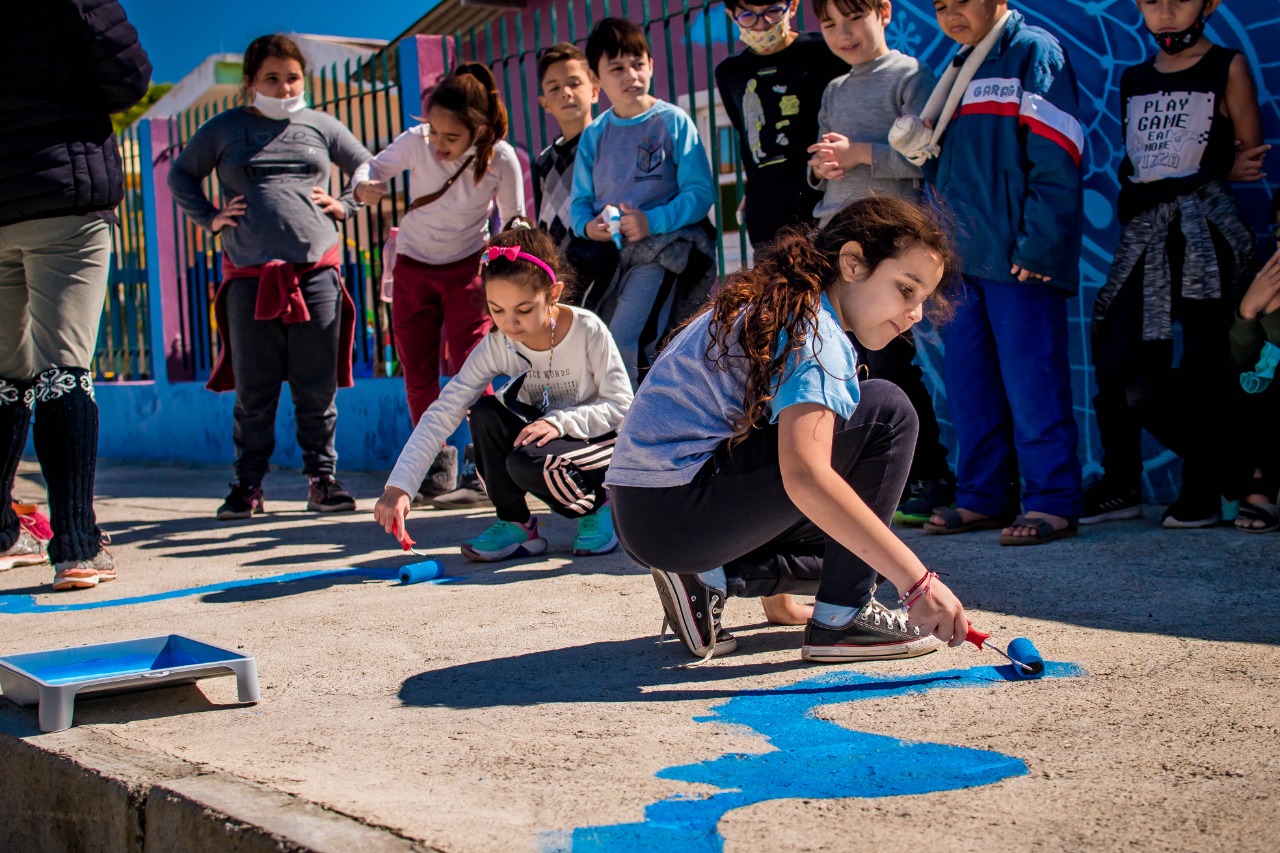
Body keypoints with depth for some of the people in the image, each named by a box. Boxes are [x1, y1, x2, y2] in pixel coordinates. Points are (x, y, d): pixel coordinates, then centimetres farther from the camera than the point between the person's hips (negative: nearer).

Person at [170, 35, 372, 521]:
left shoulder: (321, 126, 13)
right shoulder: (224, 129, 10)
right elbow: (180, 175, 20)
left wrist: (344, 206, 8)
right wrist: (208, 217, 8)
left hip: (317, 269, 1)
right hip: (249, 275, -1)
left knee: (318, 387, 1)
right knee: (254, 389, 1)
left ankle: (321, 478, 10)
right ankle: (248, 485, 9)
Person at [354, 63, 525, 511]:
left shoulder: (501, 159, -18)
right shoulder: (415, 142, -15)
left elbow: (513, 222, -4)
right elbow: (374, 166, 1)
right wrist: (364, 183, -23)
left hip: (467, 270, -3)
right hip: (413, 269, 3)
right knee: (418, 379, 6)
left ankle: (484, 473, -6)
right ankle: (437, 468, 17)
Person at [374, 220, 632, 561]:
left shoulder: (588, 331, -22)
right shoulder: (497, 345, -13)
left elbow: (621, 406, -16)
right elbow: (442, 414, -19)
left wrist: (561, 420, -32)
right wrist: (399, 486, -29)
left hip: (598, 441, -4)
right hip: (543, 435, 4)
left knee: (525, 462, -33)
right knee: (484, 411, -23)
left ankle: (598, 506, -2)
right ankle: (515, 524, -7)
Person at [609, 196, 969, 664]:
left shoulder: (771, 304, 17)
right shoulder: (813, 330, -13)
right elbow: (804, 476, -29)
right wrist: (917, 581, -29)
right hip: (679, 509, -10)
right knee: (887, 411, -8)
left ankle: (708, 577, 7)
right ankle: (841, 619, -7)